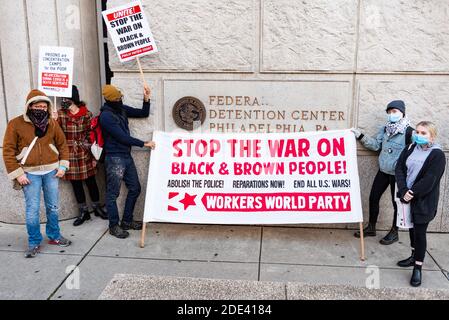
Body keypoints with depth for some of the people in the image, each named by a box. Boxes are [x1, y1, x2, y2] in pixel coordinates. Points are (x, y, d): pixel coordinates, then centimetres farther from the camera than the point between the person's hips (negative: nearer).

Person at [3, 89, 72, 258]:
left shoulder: (52, 123, 2)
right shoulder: (16, 124, -8)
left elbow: (62, 145, 11)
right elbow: (8, 151, -7)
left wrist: (62, 166, 3)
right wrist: (18, 174, -11)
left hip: (51, 171, 3)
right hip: (30, 173, -3)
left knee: (53, 206, 12)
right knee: (32, 209, 0)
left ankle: (54, 236, 28)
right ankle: (34, 242, 14)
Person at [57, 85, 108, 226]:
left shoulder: (86, 114, -5)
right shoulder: (60, 114, -2)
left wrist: (94, 156, -1)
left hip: (84, 154, -1)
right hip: (69, 155, 2)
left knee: (90, 181, 9)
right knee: (75, 183, 10)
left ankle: (97, 207, 27)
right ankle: (83, 212, 23)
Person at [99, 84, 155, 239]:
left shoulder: (122, 109, 8)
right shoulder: (106, 116, -16)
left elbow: (143, 113, 14)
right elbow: (122, 137, -18)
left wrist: (146, 99, -3)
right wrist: (144, 144, -12)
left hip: (127, 156, 8)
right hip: (114, 158, -8)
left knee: (135, 188, 13)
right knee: (113, 193, 1)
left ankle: (127, 221, 25)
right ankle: (114, 226, 13)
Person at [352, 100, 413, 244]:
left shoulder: (409, 132, -15)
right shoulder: (385, 128, 3)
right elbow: (376, 145, 4)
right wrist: (360, 136, -4)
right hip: (383, 171, 6)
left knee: (397, 202, 8)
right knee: (373, 198, 10)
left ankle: (394, 232, 25)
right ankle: (371, 228, 26)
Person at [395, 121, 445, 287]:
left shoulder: (437, 155, -11)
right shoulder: (410, 149, 5)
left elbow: (430, 180, -18)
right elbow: (399, 169, -2)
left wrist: (412, 193, -17)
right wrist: (404, 191, -15)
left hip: (424, 201, -5)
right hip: (408, 197, 6)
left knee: (420, 232, -1)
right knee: (412, 228, 18)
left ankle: (418, 268, 9)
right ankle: (414, 257, 37)